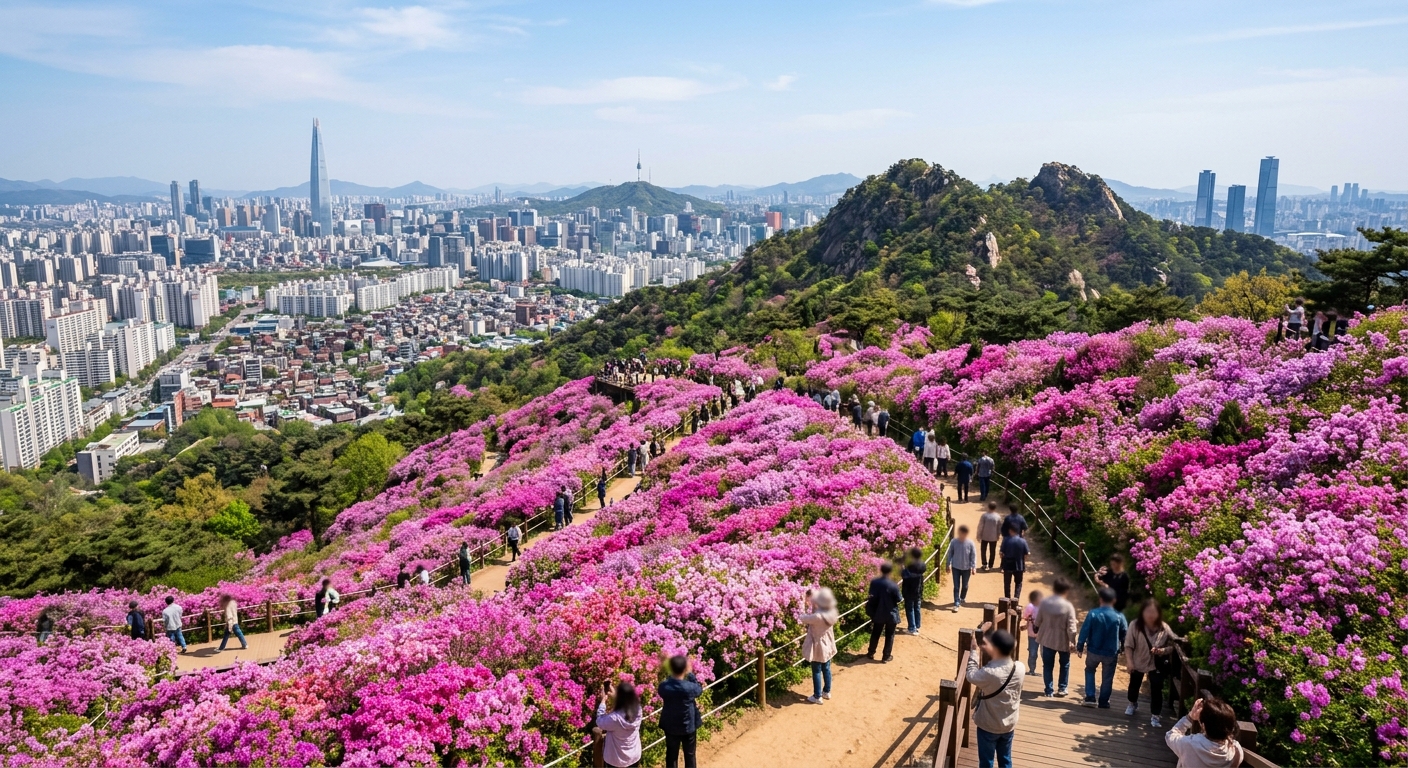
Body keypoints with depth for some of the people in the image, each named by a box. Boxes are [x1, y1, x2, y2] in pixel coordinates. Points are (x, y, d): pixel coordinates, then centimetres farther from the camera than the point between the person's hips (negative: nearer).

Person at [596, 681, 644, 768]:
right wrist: (613, 696, 9)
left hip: (617, 760, -5)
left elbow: (600, 722, -14)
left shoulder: (615, 718, -34)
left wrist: (603, 701, -7)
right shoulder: (638, 711, -16)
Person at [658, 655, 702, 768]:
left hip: (670, 726, 2)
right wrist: (690, 673, -7)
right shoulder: (689, 687, -29)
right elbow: (700, 690, -6)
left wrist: (671, 674, -6)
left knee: (671, 754, 22)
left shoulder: (663, 687, -23)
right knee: (689, 754, 21)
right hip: (688, 726, -2)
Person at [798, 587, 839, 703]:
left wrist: (804, 607, -6)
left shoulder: (818, 616, -35)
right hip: (828, 645, 7)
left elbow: (802, 618, -21)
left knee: (816, 672, 11)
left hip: (818, 647, -7)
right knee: (826, 669, 23)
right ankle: (827, 692, 39)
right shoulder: (831, 612, -13)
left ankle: (817, 696, 23)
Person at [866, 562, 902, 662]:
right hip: (891, 614, -3)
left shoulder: (874, 582, -10)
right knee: (889, 636, 12)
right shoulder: (893, 585, -22)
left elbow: (872, 597, 1)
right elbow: (898, 599, -11)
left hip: (878, 613, 3)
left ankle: (871, 653, 28)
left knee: (875, 634, 19)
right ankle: (886, 656, 19)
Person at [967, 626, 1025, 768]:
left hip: (988, 725, -5)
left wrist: (974, 652, -5)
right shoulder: (1020, 668, -16)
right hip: (1009, 724, 5)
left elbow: (971, 676, -11)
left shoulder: (989, 672, -32)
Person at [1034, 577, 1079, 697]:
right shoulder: (1068, 606, -18)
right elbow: (1071, 627, -17)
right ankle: (1062, 688, 24)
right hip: (1063, 641, -2)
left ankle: (1049, 690, 15)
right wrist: (1072, 641, -5)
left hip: (1047, 639, 2)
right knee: (1065, 664, 21)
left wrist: (1037, 631, 19)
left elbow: (1037, 622, -1)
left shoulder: (1044, 603, -9)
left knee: (1047, 665, 13)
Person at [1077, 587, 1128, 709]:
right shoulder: (1119, 616, -12)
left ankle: (1090, 698, 14)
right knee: (1107, 677, 16)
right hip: (1111, 653, 0)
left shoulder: (1092, 614, -15)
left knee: (1090, 671, 23)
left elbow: (1084, 632, -11)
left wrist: (1080, 647, 0)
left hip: (1094, 651, 0)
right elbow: (1125, 634, -3)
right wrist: (1124, 649, 15)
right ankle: (1104, 702, 22)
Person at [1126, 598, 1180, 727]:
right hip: (1138, 662, 1)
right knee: (1134, 685, 21)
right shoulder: (1135, 625, -21)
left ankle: (1155, 715, 13)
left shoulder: (1164, 628, -20)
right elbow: (1128, 645, -16)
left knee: (1156, 689, -4)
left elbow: (1172, 646, -10)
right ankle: (1133, 704, 49)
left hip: (1156, 664, -1)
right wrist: (1129, 661, -21)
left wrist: (1163, 650, -29)